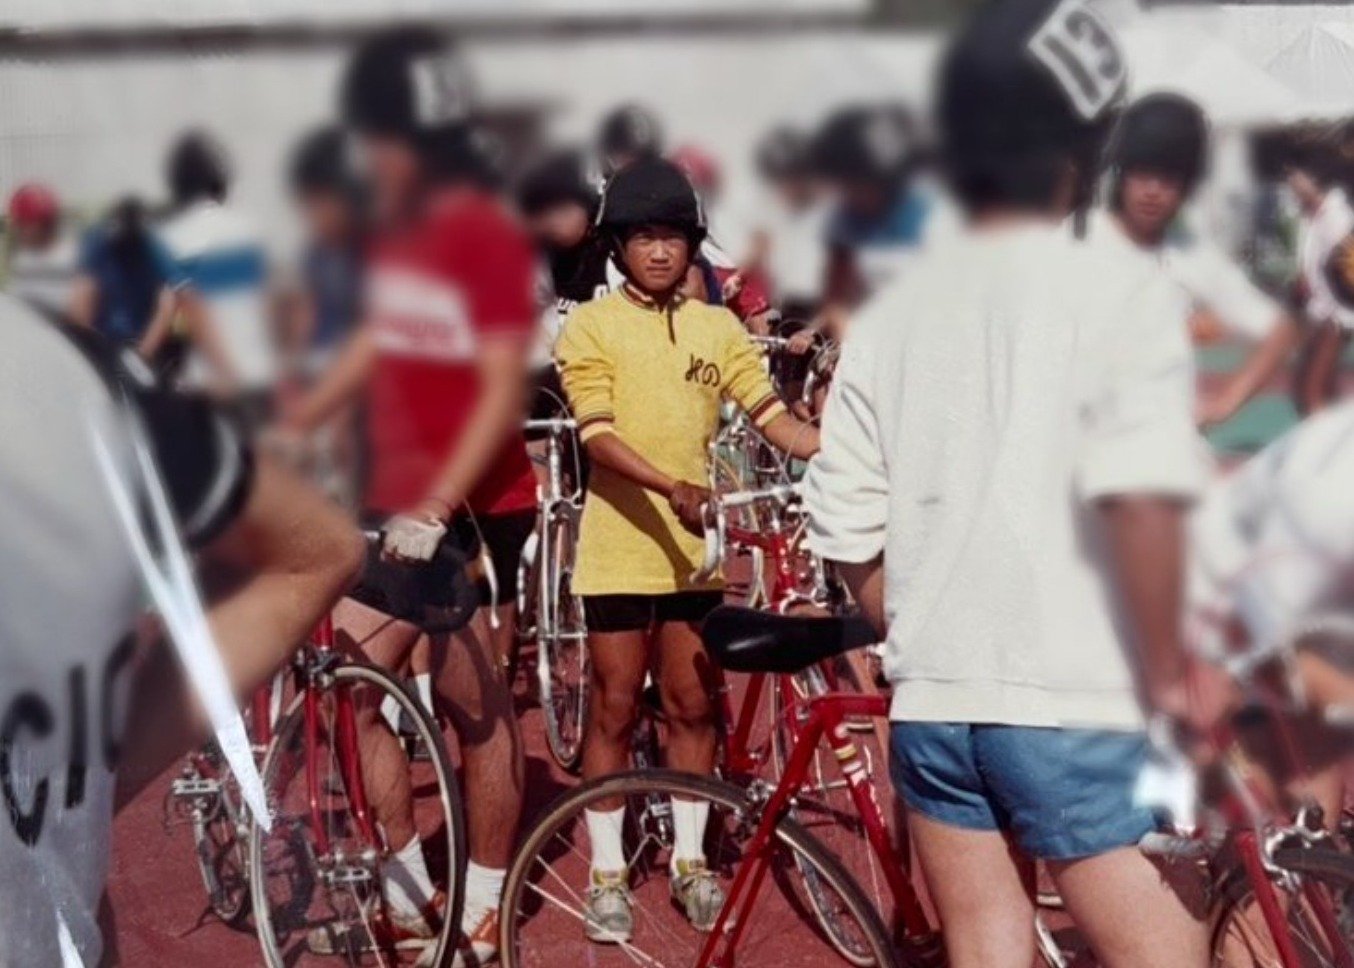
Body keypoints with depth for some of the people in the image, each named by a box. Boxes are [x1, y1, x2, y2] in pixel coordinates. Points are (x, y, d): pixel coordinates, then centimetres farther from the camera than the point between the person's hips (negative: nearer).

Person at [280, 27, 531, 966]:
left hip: (473, 513, -7)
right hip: (398, 504, 7)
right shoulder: (396, 231, 7)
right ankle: (407, 887, 20)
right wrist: (292, 423, 18)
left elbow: (504, 391, -20)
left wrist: (438, 507, -26)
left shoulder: (490, 236, -16)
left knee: (479, 709, 4)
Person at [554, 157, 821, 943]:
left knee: (693, 705, 9)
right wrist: (670, 487, -31)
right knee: (616, 709, 4)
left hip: (694, 544, 3)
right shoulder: (591, 327, -5)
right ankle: (608, 872, 15)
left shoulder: (719, 329, 6)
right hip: (621, 545, -3)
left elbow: (771, 415, 1)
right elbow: (598, 436, -15)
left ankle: (689, 859, 23)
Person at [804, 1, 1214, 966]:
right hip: (1080, 707, -5)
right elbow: (1139, 496, -23)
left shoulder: (890, 315, 7)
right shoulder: (1120, 289, -9)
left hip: (932, 701, 6)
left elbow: (854, 538, 7)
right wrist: (1168, 670, -12)